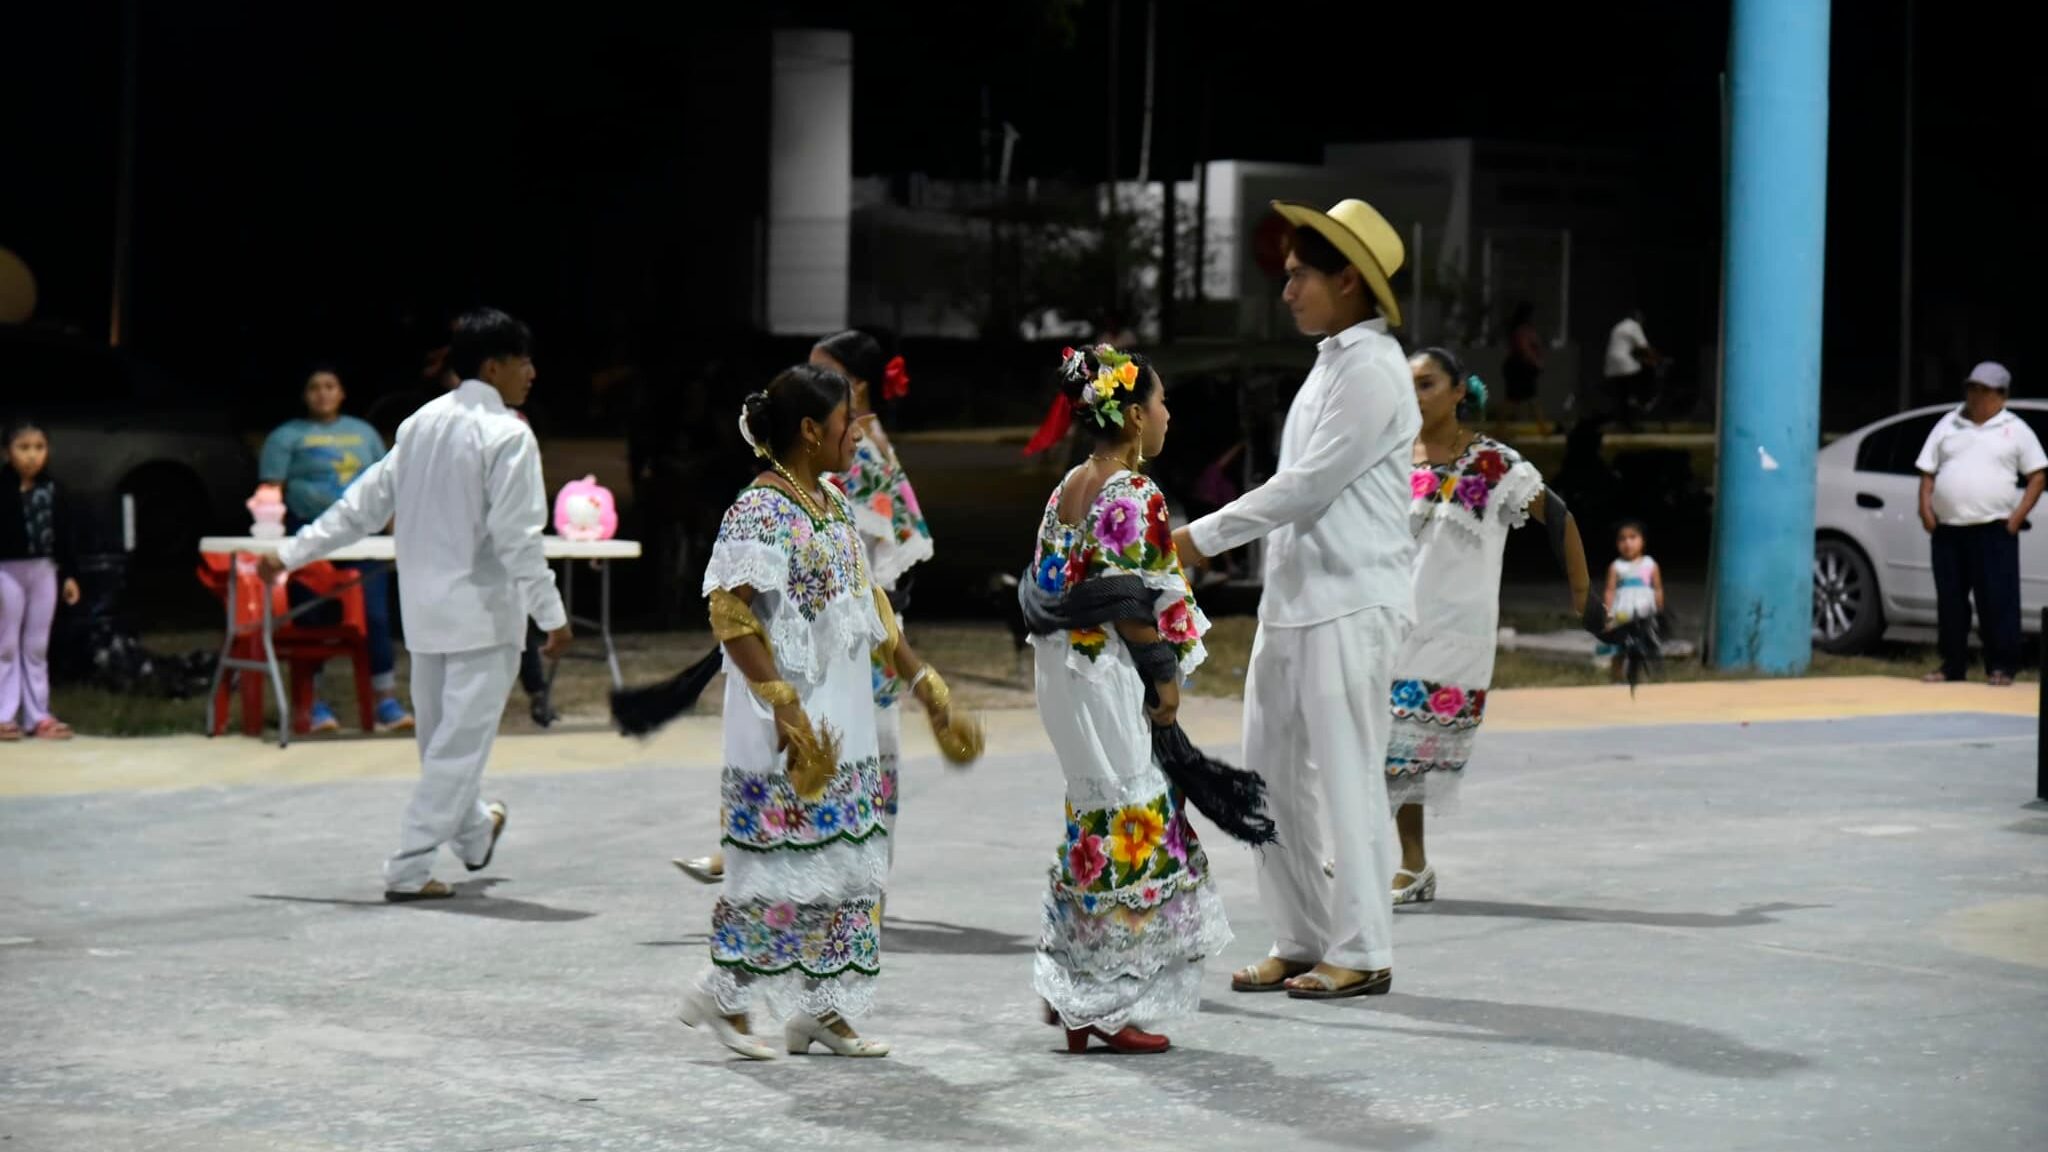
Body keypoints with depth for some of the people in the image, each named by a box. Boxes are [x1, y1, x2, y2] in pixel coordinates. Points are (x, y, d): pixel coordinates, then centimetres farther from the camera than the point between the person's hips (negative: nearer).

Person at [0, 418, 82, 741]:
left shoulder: (52, 490, 3)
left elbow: (64, 533, 9)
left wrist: (69, 575, 7)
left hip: (44, 571, 4)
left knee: (37, 646, 10)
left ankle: (37, 716, 14)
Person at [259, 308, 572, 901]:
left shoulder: (424, 422, 7)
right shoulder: (507, 435, -15)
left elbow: (365, 501, 8)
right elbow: (516, 536, -21)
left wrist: (294, 553, 15)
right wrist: (552, 614, -18)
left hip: (424, 607, 8)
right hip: (482, 609, -8)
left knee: (440, 734, 21)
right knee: (460, 742, -3)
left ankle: (473, 833, 43)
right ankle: (409, 868, -5)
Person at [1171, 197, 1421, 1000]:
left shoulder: (1372, 372, -13)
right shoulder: (1331, 363, 17)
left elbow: (1309, 484, -18)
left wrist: (1204, 536, -12)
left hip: (1351, 607, -10)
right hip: (1294, 599, 10)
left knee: (1344, 777, -6)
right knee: (1271, 772, 10)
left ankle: (1360, 953, 1)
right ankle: (1301, 940, 18)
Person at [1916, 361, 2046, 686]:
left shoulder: (2015, 429, 6)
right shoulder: (1948, 425, 15)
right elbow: (1928, 471, 16)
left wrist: (2019, 515, -6)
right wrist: (1925, 507, 1)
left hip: (1994, 529, -3)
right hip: (1947, 528, 3)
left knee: (1998, 600, -6)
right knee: (1949, 599, 6)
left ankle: (2001, 667, -3)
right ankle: (1952, 665, 14)